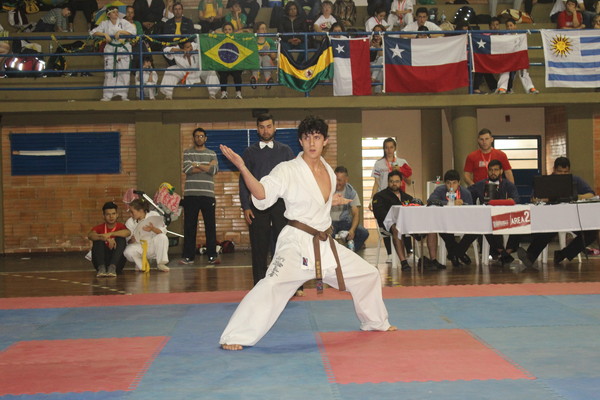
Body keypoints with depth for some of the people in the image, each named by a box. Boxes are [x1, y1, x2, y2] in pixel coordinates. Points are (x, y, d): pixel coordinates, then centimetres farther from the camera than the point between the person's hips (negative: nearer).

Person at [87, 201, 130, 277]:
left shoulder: (120, 226, 5)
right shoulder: (100, 228, 5)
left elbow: (128, 232, -21)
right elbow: (90, 235, -19)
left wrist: (110, 234, -31)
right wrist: (107, 239, -34)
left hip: (117, 262, 0)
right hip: (101, 261, 0)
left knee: (121, 238, -19)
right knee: (98, 240, -19)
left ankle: (112, 267, -35)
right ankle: (101, 267, -36)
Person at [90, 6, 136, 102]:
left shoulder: (123, 22, 4)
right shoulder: (105, 24, 7)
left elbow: (132, 31, -6)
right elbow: (93, 32, 2)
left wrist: (120, 31, -14)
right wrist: (104, 34, -12)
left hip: (123, 48, 0)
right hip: (110, 49, 0)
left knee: (124, 72, -3)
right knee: (109, 72, -2)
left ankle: (123, 95, 3)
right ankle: (107, 96, 1)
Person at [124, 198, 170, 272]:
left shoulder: (154, 215, -6)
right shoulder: (130, 222, -2)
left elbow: (163, 232, -12)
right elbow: (128, 241, -2)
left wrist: (153, 229, -32)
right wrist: (131, 240, -26)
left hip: (153, 247, -1)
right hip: (139, 248, 1)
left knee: (162, 237, -31)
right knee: (128, 252, -31)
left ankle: (161, 264, -12)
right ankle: (141, 265, 4)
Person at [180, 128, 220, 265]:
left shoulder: (212, 154, 12)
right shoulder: (187, 153, 9)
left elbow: (214, 170, -5)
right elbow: (187, 169, -8)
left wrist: (196, 165, -6)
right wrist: (207, 167, -6)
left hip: (208, 194, 1)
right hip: (190, 194, 0)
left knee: (210, 225, -1)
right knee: (189, 226, 1)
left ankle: (212, 256, 3)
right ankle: (188, 256, 5)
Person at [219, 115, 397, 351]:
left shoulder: (328, 171, 9)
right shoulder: (288, 170, -12)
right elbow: (262, 194, -28)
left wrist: (331, 202, 15)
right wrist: (242, 168, -37)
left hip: (325, 244, 7)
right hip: (297, 243, -7)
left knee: (368, 275, 16)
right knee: (273, 285, -29)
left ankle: (375, 323, 40)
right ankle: (235, 337, -20)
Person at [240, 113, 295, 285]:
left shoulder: (285, 150, 10)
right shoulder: (250, 152, 10)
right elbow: (243, 181, 8)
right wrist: (245, 207, -1)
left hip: (281, 203, -1)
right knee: (259, 248, 2)